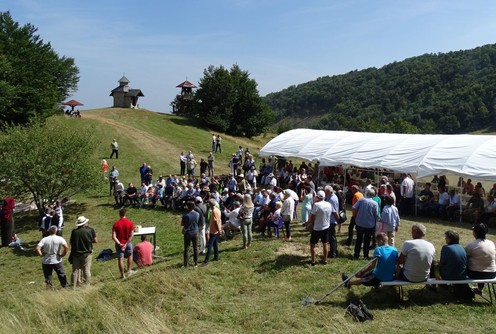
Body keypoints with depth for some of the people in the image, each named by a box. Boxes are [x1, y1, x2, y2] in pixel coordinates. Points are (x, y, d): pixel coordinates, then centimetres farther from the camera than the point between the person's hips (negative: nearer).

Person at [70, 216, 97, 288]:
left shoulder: (74, 231, -3)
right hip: (86, 253, -2)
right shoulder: (90, 230, -8)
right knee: (86, 270, 6)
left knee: (75, 271, 11)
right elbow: (95, 240, -6)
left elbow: (71, 242, 4)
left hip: (75, 254, 2)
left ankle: (74, 286, 16)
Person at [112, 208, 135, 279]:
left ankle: (122, 275, 17)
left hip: (119, 244, 0)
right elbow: (131, 236, -16)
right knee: (130, 256, 25)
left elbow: (113, 237, -16)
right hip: (128, 243, 0)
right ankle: (129, 271, 27)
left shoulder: (116, 224, -11)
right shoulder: (130, 223, -11)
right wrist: (126, 244, -13)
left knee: (120, 259, 9)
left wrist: (119, 244, -13)